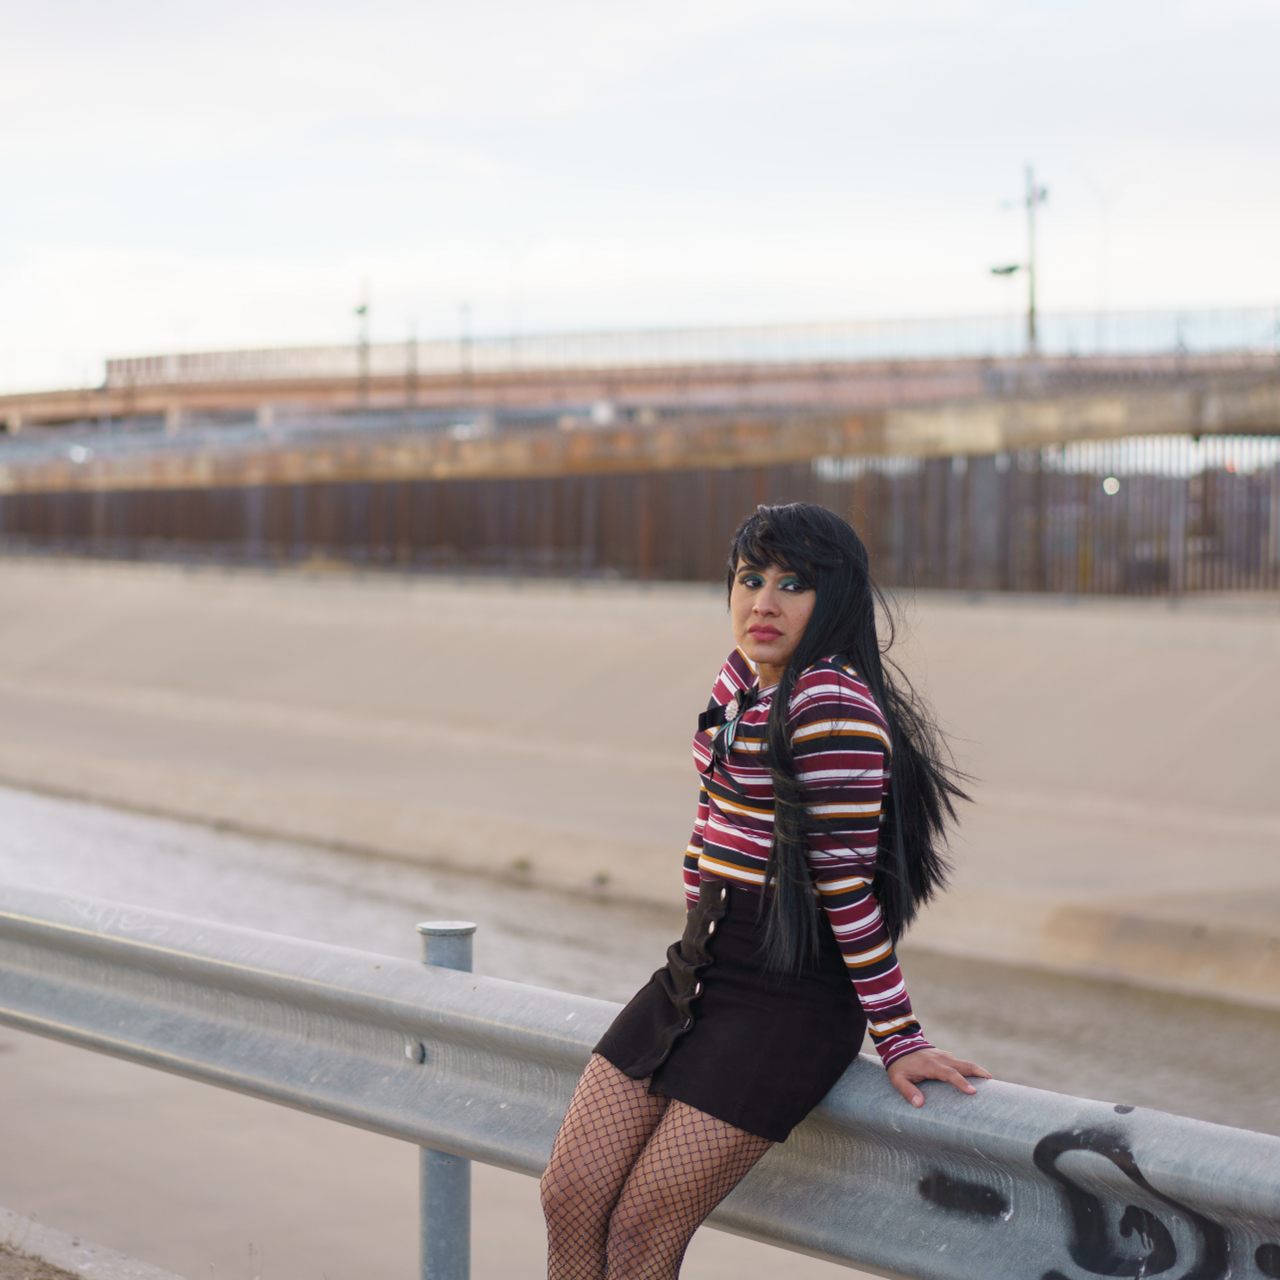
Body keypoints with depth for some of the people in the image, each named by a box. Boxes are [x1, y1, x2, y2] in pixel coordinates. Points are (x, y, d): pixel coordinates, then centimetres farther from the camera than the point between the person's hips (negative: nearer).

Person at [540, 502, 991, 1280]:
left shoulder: (829, 703, -18)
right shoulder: (742, 679, 10)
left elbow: (847, 879, -19)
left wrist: (898, 1036, -15)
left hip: (791, 993, -9)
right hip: (702, 968, 9)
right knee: (570, 1199, 2)